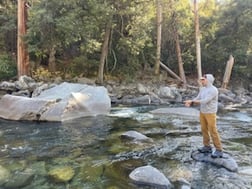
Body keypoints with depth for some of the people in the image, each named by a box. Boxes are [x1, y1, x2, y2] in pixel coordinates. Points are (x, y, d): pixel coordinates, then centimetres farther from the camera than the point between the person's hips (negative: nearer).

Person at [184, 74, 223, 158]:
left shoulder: (213, 90, -22)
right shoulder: (202, 89, 6)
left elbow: (205, 101, -28)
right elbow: (197, 99, 4)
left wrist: (191, 101, -28)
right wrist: (190, 103, -17)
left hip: (210, 113, -8)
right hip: (202, 112, 8)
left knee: (213, 131, -5)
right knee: (204, 130, 13)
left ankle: (219, 150, 5)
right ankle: (207, 147, 25)